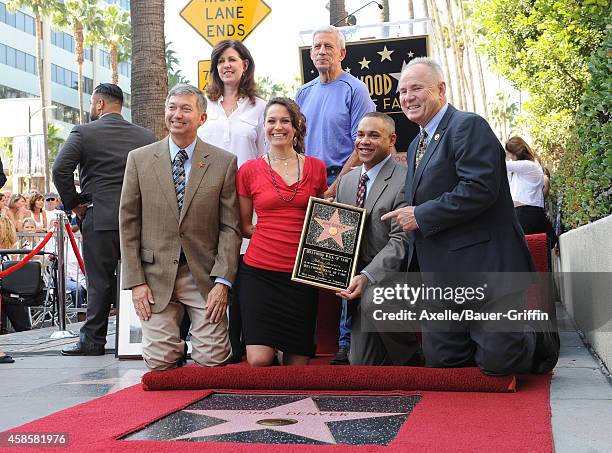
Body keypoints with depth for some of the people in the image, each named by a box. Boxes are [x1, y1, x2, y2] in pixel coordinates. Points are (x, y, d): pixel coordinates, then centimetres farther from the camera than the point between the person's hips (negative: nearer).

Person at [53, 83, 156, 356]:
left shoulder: (83, 132, -2)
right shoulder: (146, 136, 8)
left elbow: (60, 169, -11)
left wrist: (72, 203, 1)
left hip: (99, 218, -3)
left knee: (99, 281, 2)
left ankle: (93, 340, 8)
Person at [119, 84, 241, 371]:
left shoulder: (224, 162, 2)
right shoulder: (139, 159, 5)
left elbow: (230, 226, 0)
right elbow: (128, 223, 4)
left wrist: (223, 281, -9)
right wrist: (136, 281, -3)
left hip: (205, 276, 0)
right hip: (156, 277, 1)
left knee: (212, 362, -4)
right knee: (159, 364, -3)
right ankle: (177, 352, 29)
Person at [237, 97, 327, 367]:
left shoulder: (316, 168, 8)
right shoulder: (250, 170, 5)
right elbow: (244, 226, 13)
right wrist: (272, 234, 0)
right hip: (260, 271, -1)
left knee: (298, 363, 1)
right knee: (259, 360, -10)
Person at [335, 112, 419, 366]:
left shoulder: (404, 181, -12)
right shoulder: (346, 181, 13)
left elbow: (400, 241, -18)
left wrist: (367, 277, -29)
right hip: (359, 284, 6)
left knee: (371, 302, -37)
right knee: (361, 363, 1)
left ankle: (410, 354, -11)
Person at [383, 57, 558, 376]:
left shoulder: (468, 126, -9)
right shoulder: (416, 145, 21)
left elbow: (480, 189, -22)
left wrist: (420, 216, -16)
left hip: (482, 268, -8)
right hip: (440, 276, 9)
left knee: (496, 363, -8)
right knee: (441, 362, 5)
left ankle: (539, 342, 23)